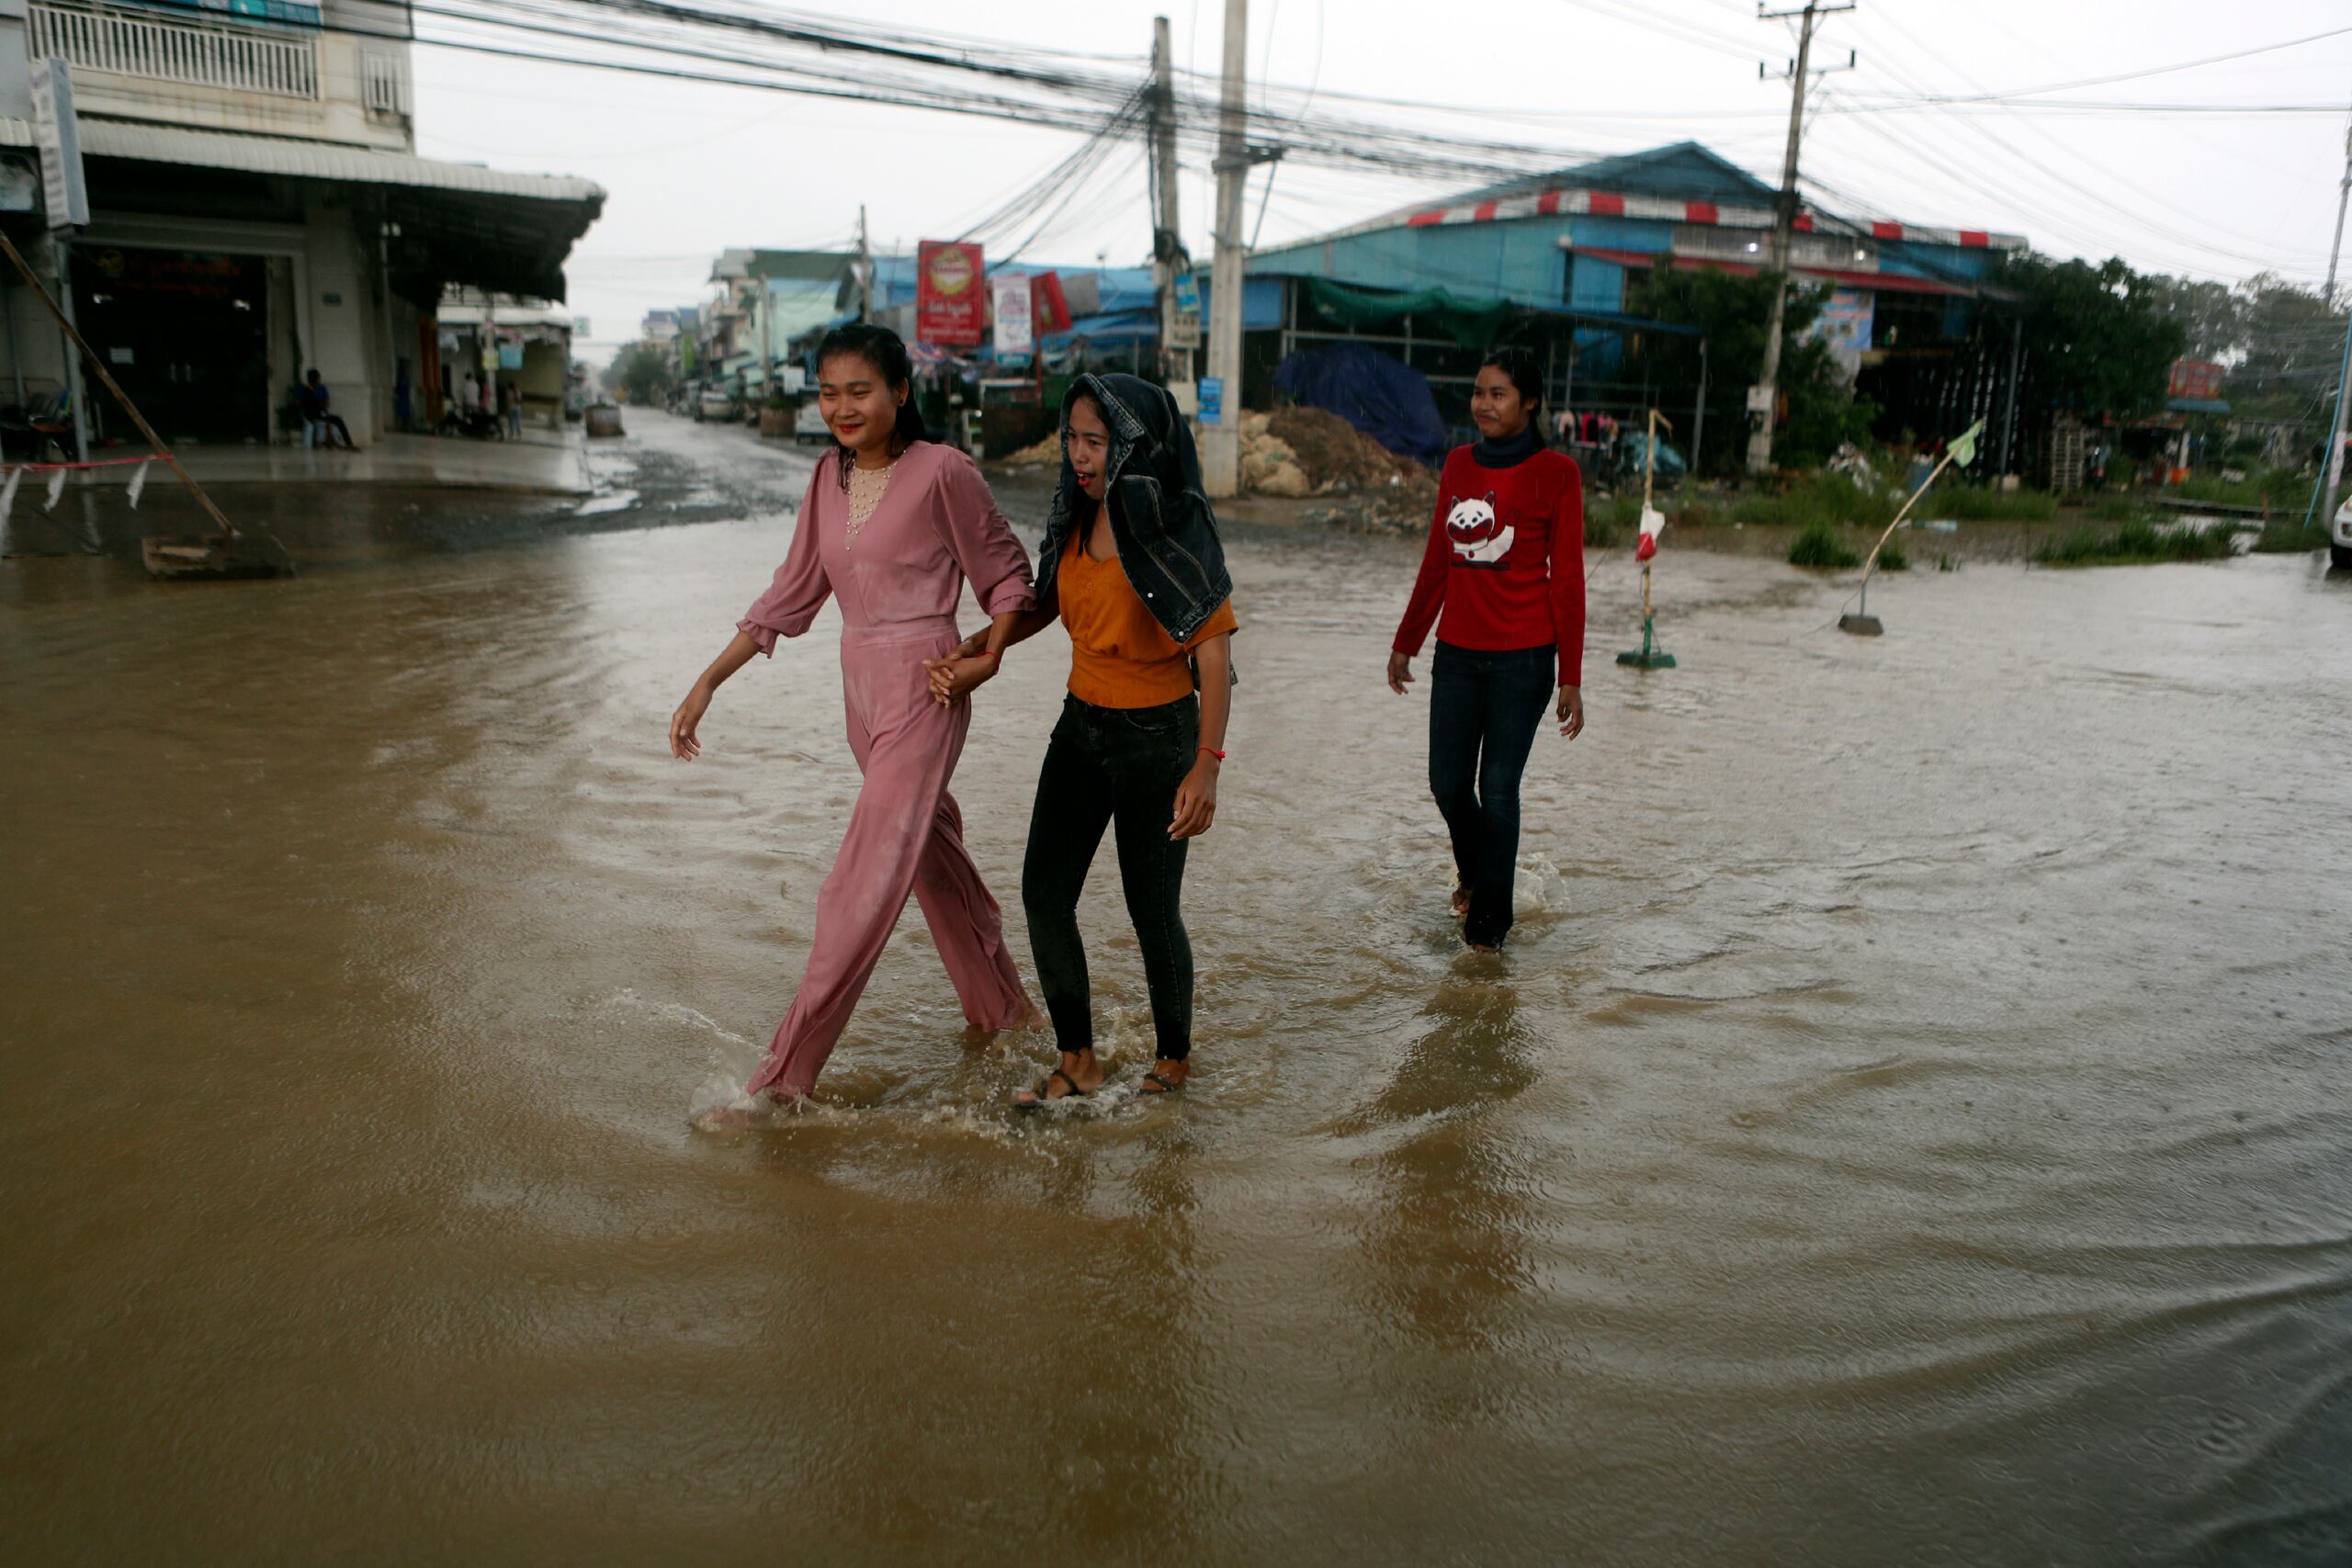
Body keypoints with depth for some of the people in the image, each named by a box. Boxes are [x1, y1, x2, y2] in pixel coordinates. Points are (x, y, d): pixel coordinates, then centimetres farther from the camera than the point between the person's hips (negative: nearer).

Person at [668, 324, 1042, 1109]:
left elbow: (1005, 572, -2)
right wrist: (708, 682, 10)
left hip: (923, 690, -8)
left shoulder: (942, 472, -12)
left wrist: (990, 648, -19)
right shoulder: (830, 476, 8)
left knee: (864, 884, -8)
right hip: (861, 685, 8)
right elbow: (794, 591, 13)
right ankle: (1003, 1011, 37)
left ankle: (784, 1078, -1)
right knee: (933, 858, 19)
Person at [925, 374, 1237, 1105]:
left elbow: (1214, 653, -19)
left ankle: (1173, 1057, 28)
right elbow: (1046, 604, 16)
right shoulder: (1076, 518, 2)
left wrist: (1206, 765, -25)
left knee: (1152, 908, 4)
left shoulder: (1174, 534, -18)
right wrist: (975, 652, 1)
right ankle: (1076, 1060, 21)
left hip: (1156, 735, -7)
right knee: (1045, 895, 5)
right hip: (1081, 723, 7)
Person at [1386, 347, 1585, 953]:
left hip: (1523, 658, -4)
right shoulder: (1459, 464, 9)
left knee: (1498, 788, 0)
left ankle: (1490, 913, 19)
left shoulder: (1556, 473, -4)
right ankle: (1473, 872, 39)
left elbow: (1567, 579, -4)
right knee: (1448, 783, 9)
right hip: (1457, 652, 4)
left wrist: (1571, 678, -6)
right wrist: (1405, 642, 19)